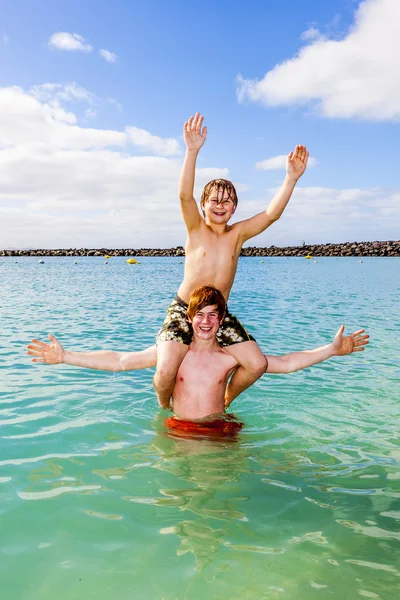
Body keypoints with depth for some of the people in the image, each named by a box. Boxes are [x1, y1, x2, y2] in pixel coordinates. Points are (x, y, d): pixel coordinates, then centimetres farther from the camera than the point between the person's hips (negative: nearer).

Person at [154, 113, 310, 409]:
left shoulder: (238, 234, 1)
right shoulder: (196, 229, -6)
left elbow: (271, 214, -13)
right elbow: (185, 196, -25)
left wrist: (291, 179, -25)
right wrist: (192, 151, -37)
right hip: (183, 310, -3)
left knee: (257, 364, -7)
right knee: (166, 371, -22)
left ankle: (225, 402, 23)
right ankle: (164, 408, 14)